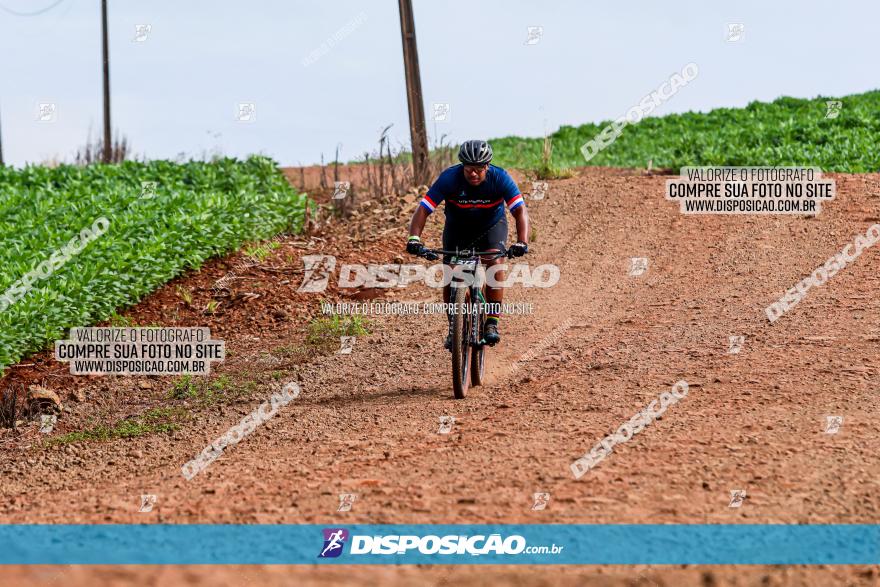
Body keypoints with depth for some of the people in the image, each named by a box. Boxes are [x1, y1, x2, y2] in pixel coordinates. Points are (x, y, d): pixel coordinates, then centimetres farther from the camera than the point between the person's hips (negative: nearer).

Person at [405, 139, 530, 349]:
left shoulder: (500, 178, -27)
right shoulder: (449, 178, -28)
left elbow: (520, 210, -33)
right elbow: (423, 209, -31)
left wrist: (522, 242, -50)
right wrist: (414, 239, -47)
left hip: (492, 225, -1)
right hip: (458, 228, 1)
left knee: (495, 262, -27)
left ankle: (492, 322, -20)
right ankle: (453, 327, 7)